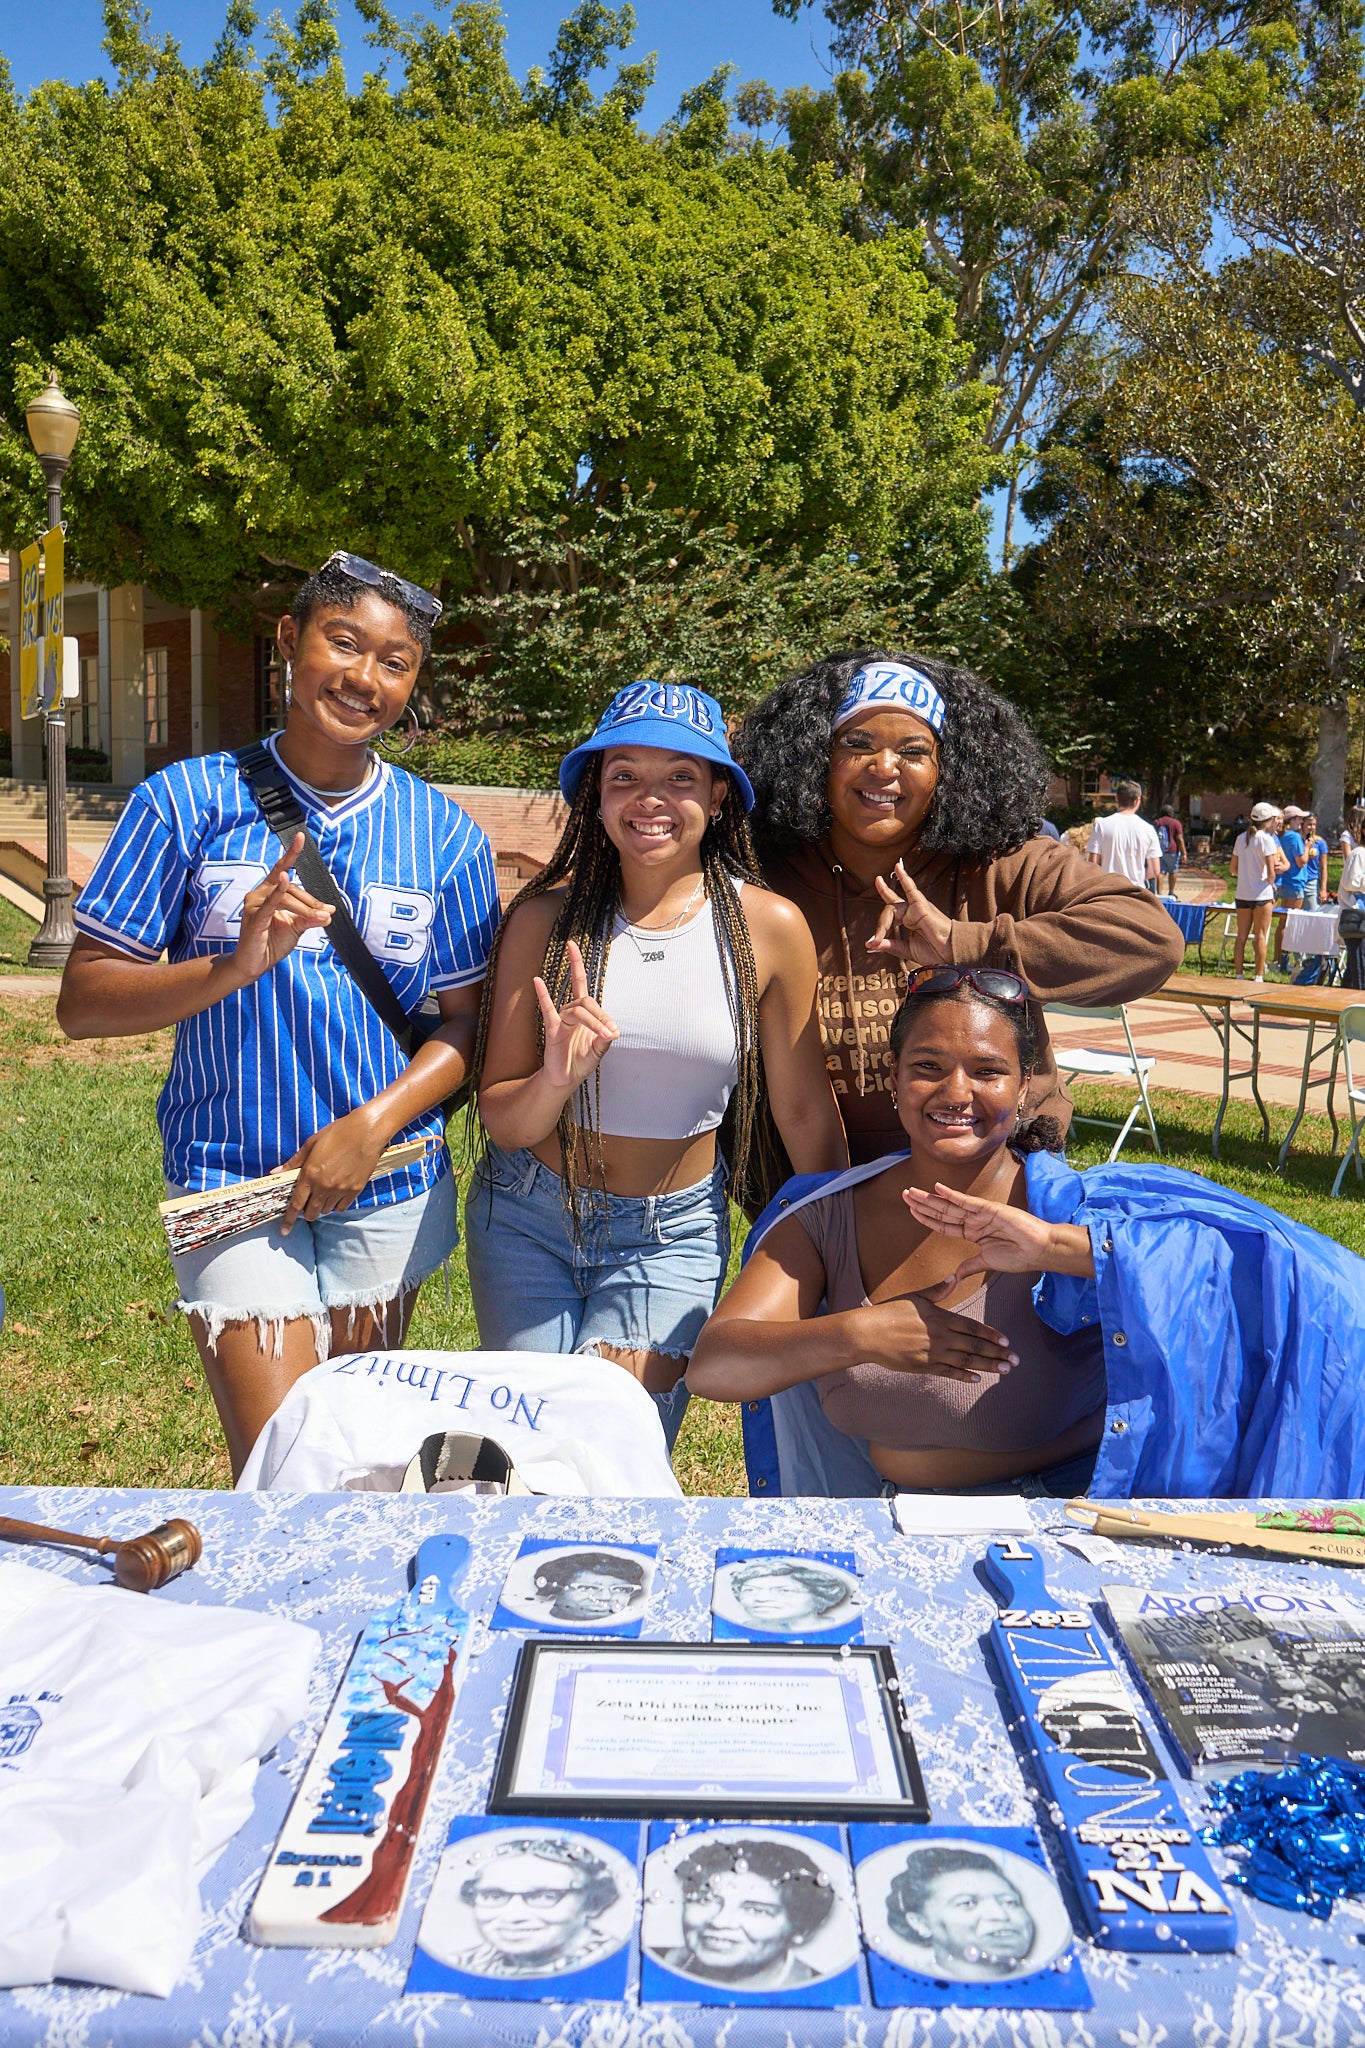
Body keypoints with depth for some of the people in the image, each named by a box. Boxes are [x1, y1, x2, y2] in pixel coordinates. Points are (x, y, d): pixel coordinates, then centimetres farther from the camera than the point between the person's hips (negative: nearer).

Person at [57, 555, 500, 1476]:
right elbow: (83, 1002, -6)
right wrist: (234, 965, -23)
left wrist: (371, 1125, -13)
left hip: (389, 1190, 2)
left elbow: (470, 1019, 3)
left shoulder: (446, 835, 0)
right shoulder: (187, 802, -5)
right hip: (234, 1184, -2)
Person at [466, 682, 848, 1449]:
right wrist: (556, 1079, -28)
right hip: (529, 1218, 1)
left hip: (673, 1235, -1)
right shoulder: (546, 916, -9)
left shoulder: (771, 926, -11)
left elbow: (807, 1112, -1)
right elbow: (502, 1121, -6)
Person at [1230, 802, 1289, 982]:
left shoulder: (1240, 838, 8)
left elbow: (1234, 869, 11)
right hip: (1261, 893, -5)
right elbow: (1271, 873, -12)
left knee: (1241, 936, 8)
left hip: (1242, 893, 5)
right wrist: (1272, 884, 7)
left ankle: (1239, 975, 10)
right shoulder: (1266, 839, -10)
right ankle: (1258, 977, 2)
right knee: (1260, 936, 1)